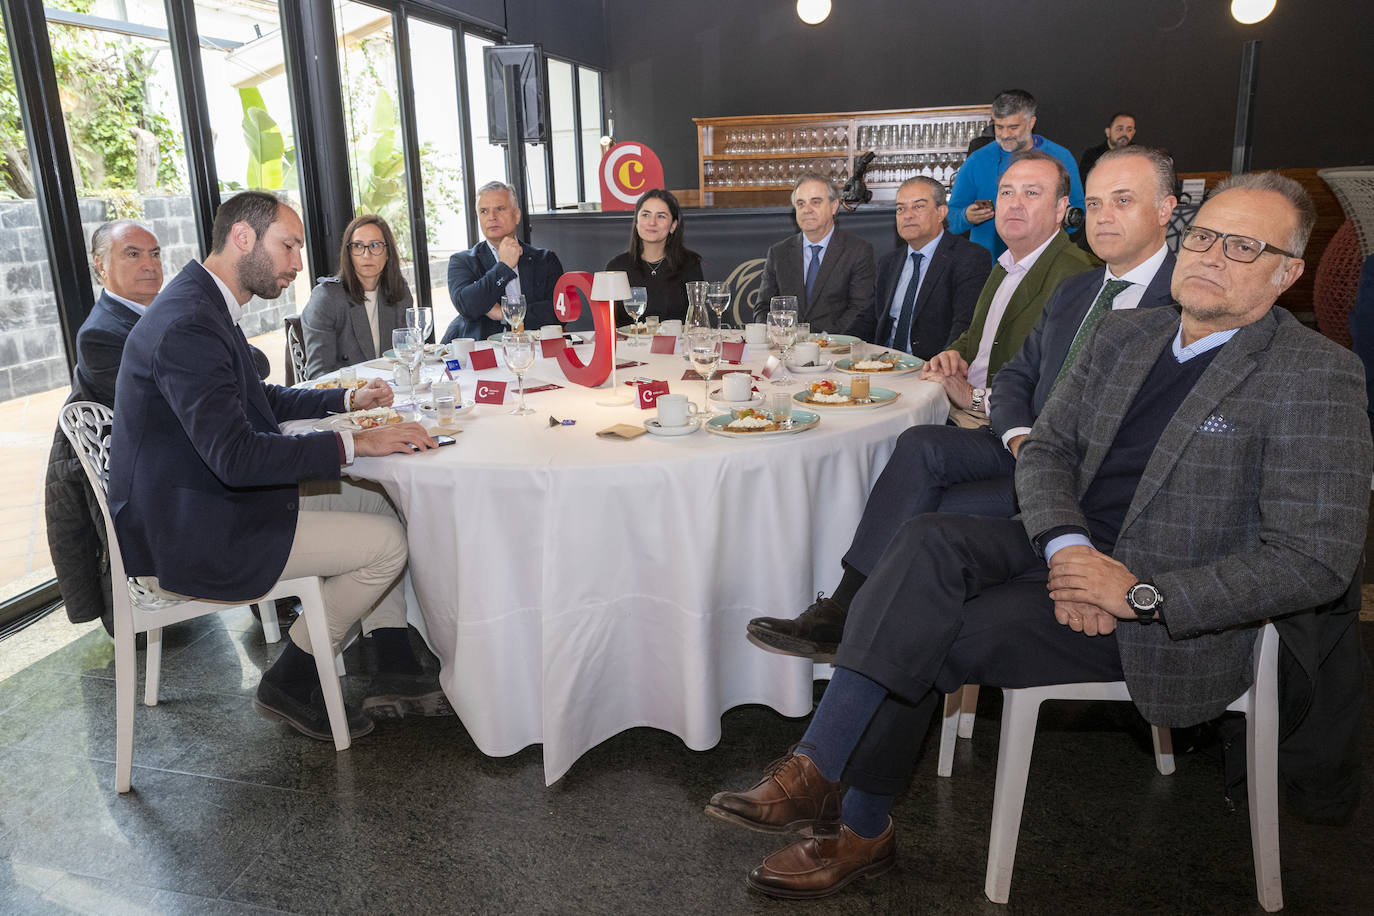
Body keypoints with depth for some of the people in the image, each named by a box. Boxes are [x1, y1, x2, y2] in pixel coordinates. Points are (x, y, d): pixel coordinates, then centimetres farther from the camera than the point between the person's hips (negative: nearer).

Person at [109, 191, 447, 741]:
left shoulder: (204, 306, 10)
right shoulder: (187, 325, -24)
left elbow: (260, 401, 23)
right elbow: (237, 457, -30)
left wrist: (348, 399, 11)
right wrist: (355, 443, -27)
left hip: (208, 503, 11)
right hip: (184, 538, -11)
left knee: (378, 501, 9)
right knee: (386, 543, -14)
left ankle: (394, 670, 11)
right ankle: (290, 684, 5)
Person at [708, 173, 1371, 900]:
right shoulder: (1124, 334, 10)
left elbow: (1315, 561, -15)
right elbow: (1045, 451, 7)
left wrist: (1141, 593, -22)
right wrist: (1065, 547, -14)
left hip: (1176, 615, -5)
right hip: (1071, 552, 6)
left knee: (923, 638, -20)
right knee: (927, 544, -24)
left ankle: (862, 830, -1)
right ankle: (818, 772, -23)